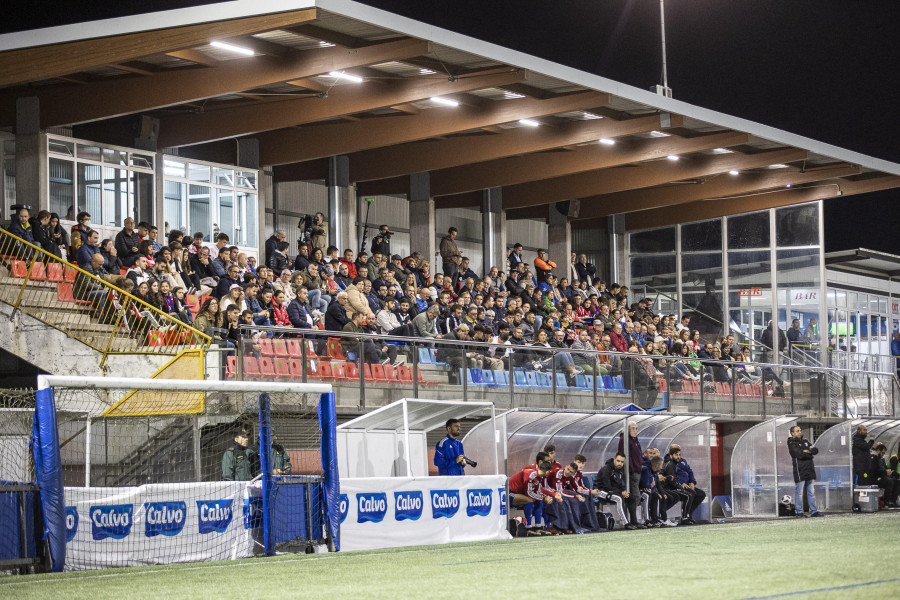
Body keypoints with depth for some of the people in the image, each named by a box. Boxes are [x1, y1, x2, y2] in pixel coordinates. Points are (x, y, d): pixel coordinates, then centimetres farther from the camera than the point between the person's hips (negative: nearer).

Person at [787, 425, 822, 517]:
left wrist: (808, 451, -10)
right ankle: (799, 512, 1)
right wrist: (810, 454, -5)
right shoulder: (792, 444, -3)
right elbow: (799, 454, -18)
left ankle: (813, 511, 13)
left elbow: (816, 450, 8)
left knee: (811, 492, 9)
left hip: (810, 470, 7)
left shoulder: (805, 441, 19)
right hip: (799, 471, -7)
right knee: (799, 492, -4)